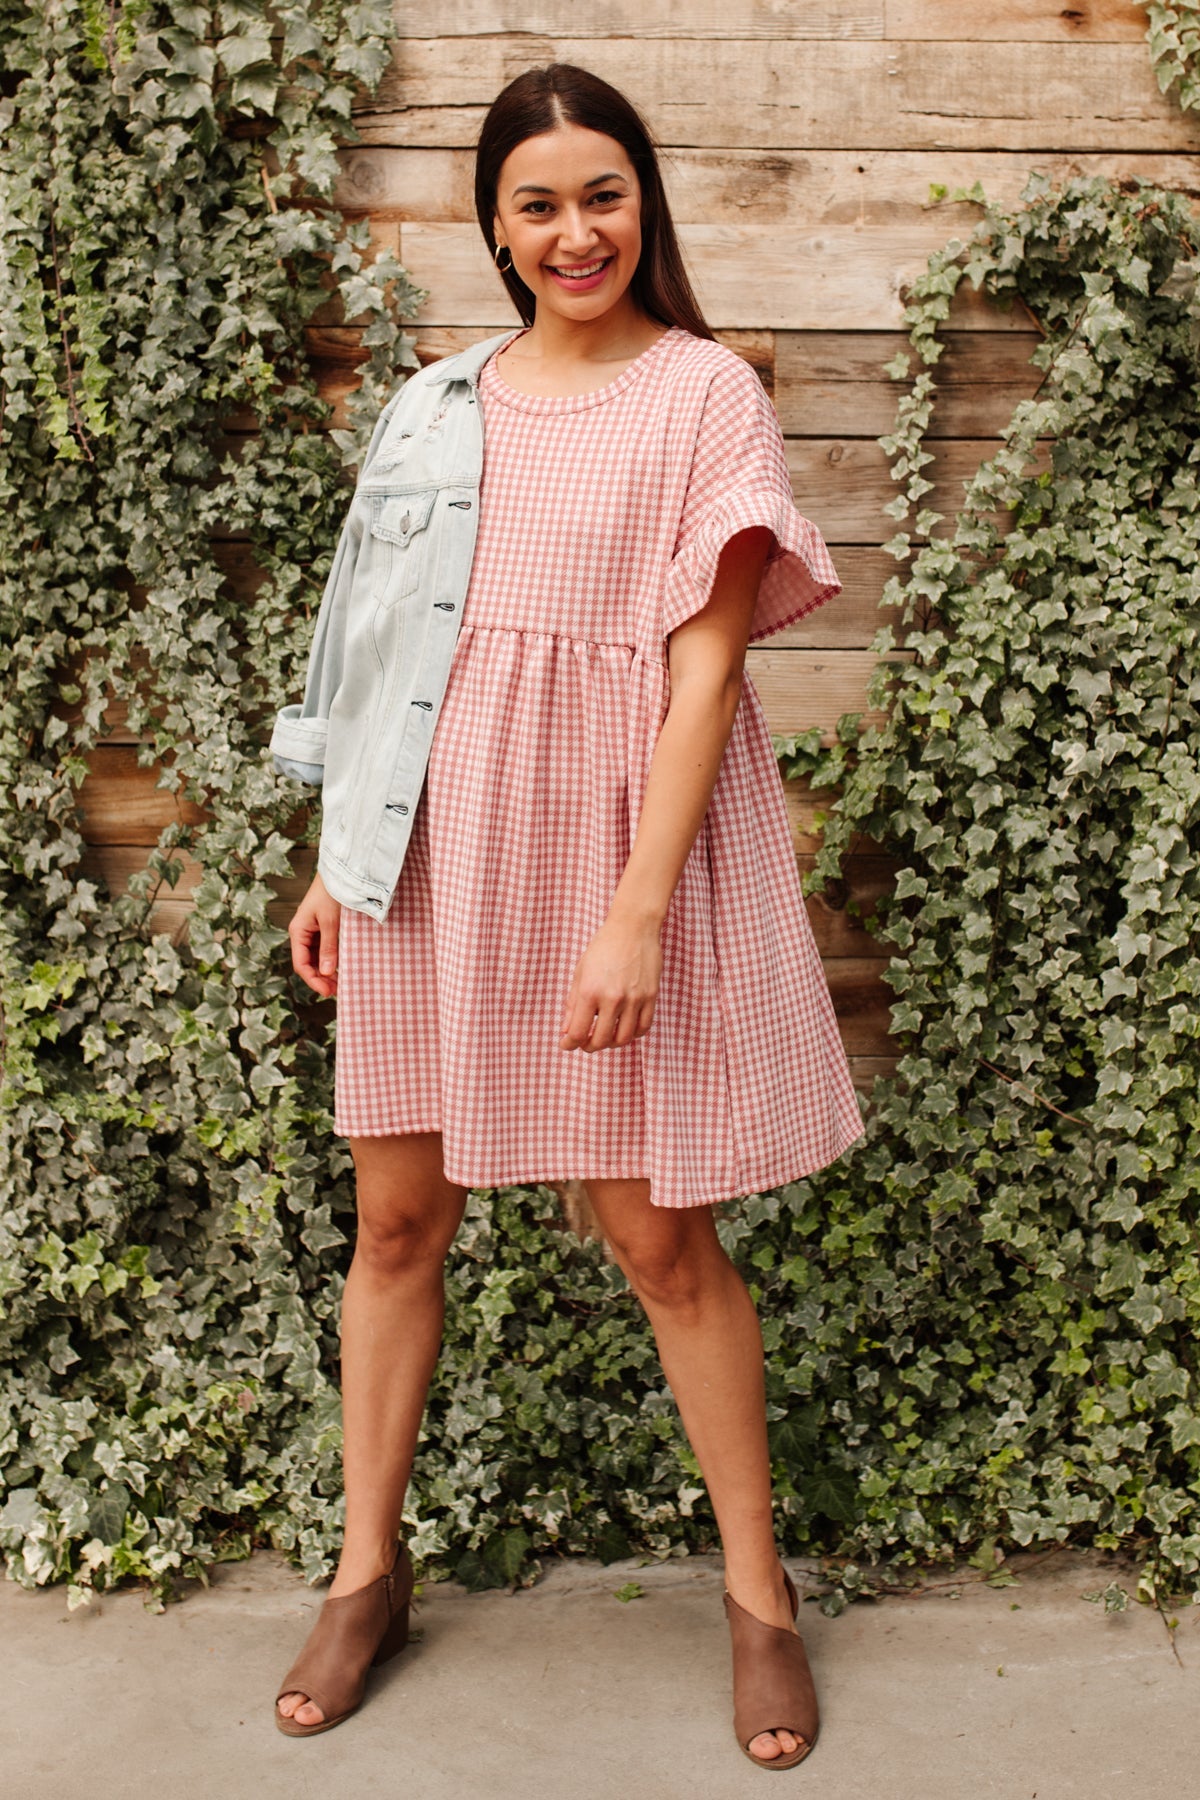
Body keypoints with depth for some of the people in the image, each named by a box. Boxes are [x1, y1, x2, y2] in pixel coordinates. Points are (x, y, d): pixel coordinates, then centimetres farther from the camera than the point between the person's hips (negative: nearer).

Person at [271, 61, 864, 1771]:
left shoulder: (704, 391, -3)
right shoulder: (449, 400, 11)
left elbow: (706, 669, -10)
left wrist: (638, 910, -17)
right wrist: (339, 856, 10)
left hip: (612, 841, -4)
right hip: (437, 843, 5)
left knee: (662, 1238, 1)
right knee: (399, 1213, 9)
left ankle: (758, 1591, 21)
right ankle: (369, 1569, 28)